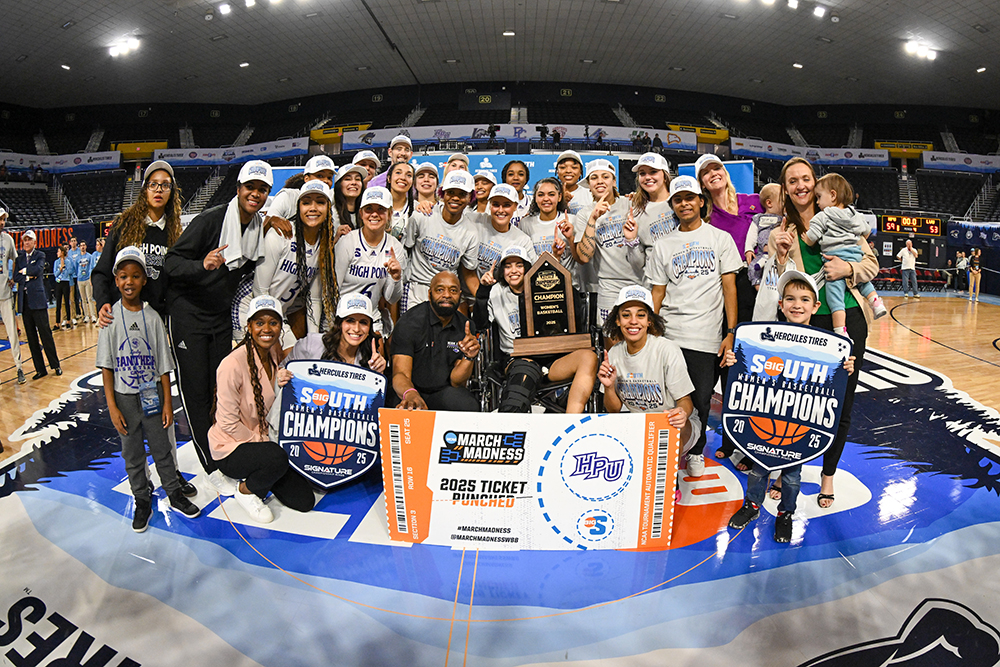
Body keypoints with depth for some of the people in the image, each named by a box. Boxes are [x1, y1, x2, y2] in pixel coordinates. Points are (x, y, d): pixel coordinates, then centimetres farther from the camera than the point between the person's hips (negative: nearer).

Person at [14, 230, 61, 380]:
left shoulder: (40, 255, 3)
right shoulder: (19, 256, 12)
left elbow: (38, 269, -16)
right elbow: (16, 277, 4)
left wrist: (24, 270, -4)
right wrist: (29, 276, -10)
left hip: (37, 299, -4)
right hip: (24, 301, 4)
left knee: (45, 333, -3)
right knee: (31, 336, 6)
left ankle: (55, 365, 8)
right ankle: (40, 369, 12)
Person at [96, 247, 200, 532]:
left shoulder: (152, 317, -5)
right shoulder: (111, 317, -6)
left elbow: (163, 366, -2)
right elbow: (107, 367, -5)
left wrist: (167, 402, -2)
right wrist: (112, 406, -8)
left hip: (152, 394, 0)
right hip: (123, 396, 0)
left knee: (162, 448, 10)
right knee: (132, 452, 12)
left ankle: (175, 493, 26)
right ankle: (142, 500, 27)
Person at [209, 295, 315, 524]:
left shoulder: (275, 354, 1)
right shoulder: (233, 364, -22)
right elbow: (228, 423, -19)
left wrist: (283, 384, -8)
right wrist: (261, 442, -14)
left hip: (263, 440, 7)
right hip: (230, 448, -7)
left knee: (304, 501, -3)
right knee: (276, 457, -38)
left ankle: (256, 476, 21)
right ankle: (245, 490, -5)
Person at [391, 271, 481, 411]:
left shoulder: (465, 327, 1)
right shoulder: (409, 322, -12)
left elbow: (456, 382, 1)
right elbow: (401, 374, -19)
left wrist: (469, 357, -20)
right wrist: (410, 394, -43)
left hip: (444, 394, 3)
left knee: (468, 404, -28)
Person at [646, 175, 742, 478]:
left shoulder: (720, 238, 9)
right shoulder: (663, 245, 13)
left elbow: (729, 287, 4)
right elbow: (657, 292, 12)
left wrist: (731, 332, -4)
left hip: (707, 336, -1)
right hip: (669, 334, 1)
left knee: (700, 401, 2)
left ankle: (695, 452, 26)